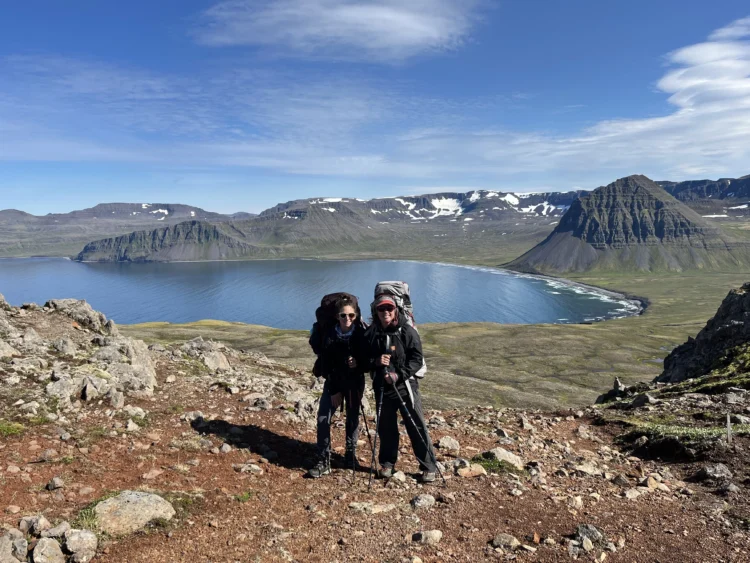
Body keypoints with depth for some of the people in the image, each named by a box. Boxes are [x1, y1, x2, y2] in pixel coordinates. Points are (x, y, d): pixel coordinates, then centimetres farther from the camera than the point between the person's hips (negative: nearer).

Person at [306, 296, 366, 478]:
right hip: (334, 382, 0)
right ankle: (323, 461, 2)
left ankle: (351, 454, 29)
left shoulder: (362, 334, -12)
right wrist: (334, 391, -11)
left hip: (355, 383, 0)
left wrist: (358, 363, -26)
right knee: (323, 419, -7)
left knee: (353, 418, 9)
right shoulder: (329, 337, -12)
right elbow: (326, 366, -10)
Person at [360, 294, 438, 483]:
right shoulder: (370, 333, 0)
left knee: (417, 427, 0)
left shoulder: (407, 331, -9)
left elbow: (417, 359, -9)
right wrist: (376, 362, -16)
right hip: (382, 387, 3)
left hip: (406, 386, -3)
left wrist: (399, 375, -20)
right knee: (386, 428, 14)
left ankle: (428, 467, 14)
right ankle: (387, 463, 33)